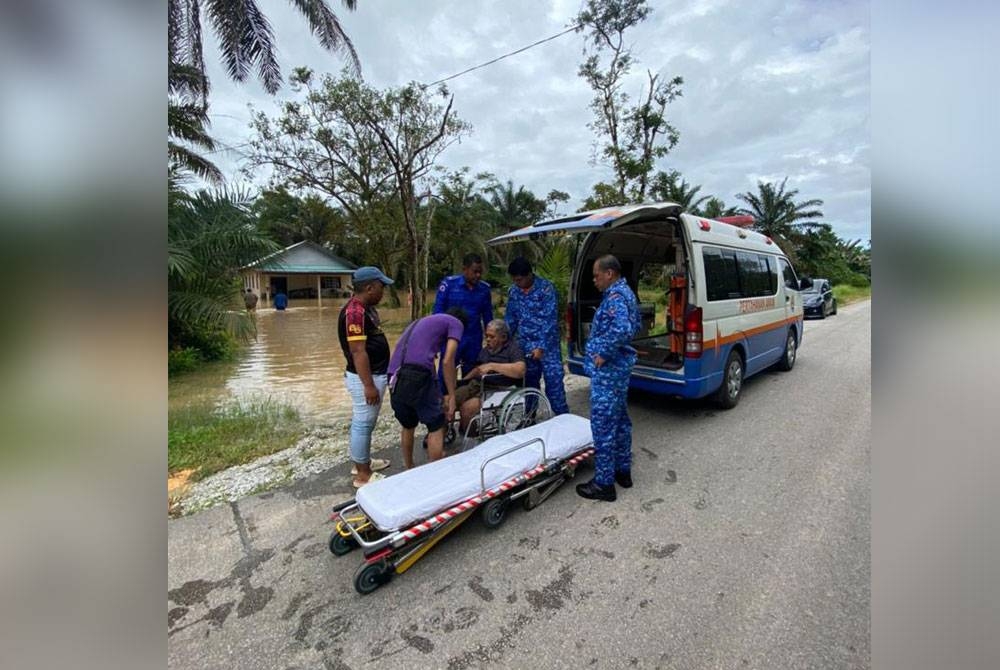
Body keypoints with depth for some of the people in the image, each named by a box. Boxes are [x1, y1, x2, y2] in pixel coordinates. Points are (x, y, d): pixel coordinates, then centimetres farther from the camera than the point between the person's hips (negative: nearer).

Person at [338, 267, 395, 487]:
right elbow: (358, 352, -25)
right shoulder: (354, 312, -22)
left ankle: (363, 461, 37)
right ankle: (362, 474, 15)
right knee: (362, 424, 2)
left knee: (366, 423, 21)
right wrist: (368, 385, -24)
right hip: (364, 378, -10)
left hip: (375, 374, 10)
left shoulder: (367, 308, 10)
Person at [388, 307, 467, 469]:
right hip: (417, 374, -7)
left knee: (407, 426, 26)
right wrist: (451, 396, 8)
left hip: (394, 377, 7)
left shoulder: (422, 321, 36)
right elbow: (447, 361, 1)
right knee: (436, 426, 10)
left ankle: (409, 471, 38)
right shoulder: (456, 323, 15)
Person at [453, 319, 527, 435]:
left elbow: (521, 370, -22)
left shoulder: (513, 348, -4)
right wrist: (463, 380, 15)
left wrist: (492, 366, -22)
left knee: (468, 406, -29)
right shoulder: (487, 349, 22)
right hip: (476, 384, 7)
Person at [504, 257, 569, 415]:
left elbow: (550, 319, -15)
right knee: (528, 383, 12)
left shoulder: (546, 288, -12)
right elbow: (510, 318, 13)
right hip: (525, 346, 5)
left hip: (547, 344, -4)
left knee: (554, 381, -4)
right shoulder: (513, 291, 5)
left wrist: (541, 347, -19)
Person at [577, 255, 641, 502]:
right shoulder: (625, 292, 14)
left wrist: (604, 354, -23)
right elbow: (635, 326, 24)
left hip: (607, 369, -11)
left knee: (603, 424, -3)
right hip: (619, 366, 11)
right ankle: (623, 471, 32)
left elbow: (622, 329, -34)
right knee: (620, 420, 18)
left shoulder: (615, 296, -18)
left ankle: (604, 483, 7)